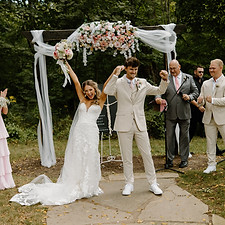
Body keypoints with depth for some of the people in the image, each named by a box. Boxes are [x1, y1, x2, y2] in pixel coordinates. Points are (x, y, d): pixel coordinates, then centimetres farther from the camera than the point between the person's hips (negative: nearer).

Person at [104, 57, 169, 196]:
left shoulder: (143, 83, 10)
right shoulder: (118, 83, 0)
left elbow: (160, 91, 14)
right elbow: (108, 91, -19)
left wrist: (165, 80, -4)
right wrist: (115, 75, -24)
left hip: (140, 124, 2)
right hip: (124, 125, -2)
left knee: (147, 154, 5)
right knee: (127, 157, 7)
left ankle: (153, 183, 16)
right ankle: (129, 184, 20)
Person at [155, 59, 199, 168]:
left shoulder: (189, 78, 7)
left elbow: (195, 92, 11)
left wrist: (189, 97, -10)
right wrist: (158, 98, -24)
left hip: (184, 112, 0)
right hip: (170, 113, 0)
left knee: (184, 136, 7)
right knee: (169, 136, 5)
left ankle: (184, 159, 19)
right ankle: (169, 159, 17)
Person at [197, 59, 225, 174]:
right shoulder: (206, 84, 14)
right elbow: (201, 102, 12)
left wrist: (213, 100, -24)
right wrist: (200, 101, -11)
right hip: (209, 118, 5)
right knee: (210, 142, 9)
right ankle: (211, 164, 19)